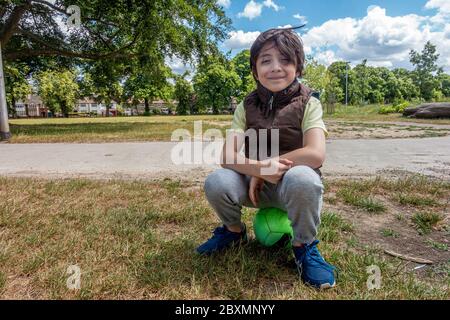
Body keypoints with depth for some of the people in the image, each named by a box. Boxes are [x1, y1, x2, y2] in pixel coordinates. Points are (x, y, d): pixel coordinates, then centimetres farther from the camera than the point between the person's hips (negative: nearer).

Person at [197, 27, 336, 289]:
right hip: (257, 185, 3)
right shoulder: (247, 106, -2)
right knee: (216, 182, -25)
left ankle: (304, 246, -8)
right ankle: (234, 230, 8)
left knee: (302, 178, -37)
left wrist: (266, 165, -20)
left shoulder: (308, 104, -9)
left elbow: (316, 154, -25)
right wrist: (261, 169, -31)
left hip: (293, 185, -2)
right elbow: (228, 157, -12)